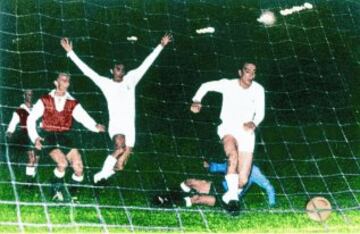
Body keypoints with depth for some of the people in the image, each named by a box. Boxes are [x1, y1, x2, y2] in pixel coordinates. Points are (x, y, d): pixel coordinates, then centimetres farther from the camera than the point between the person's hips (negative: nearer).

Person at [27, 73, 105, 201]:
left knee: (79, 167, -14)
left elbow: (84, 118, -2)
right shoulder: (45, 100, 6)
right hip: (48, 136, -3)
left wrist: (95, 126, -22)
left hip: (65, 137, 3)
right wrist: (35, 138, -7)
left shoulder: (73, 103, 11)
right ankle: (57, 190, -1)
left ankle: (73, 194, 8)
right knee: (62, 163, -27)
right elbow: (31, 119, 5)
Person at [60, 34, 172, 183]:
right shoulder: (106, 83, 8)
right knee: (120, 147, -28)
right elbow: (86, 70, 5)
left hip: (130, 125, 4)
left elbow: (146, 64, 14)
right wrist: (70, 52, 2)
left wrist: (161, 45, 13)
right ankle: (103, 172, -18)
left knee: (126, 153, -1)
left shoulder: (131, 79, 13)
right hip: (115, 124, -4)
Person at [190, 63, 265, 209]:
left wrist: (254, 123, -16)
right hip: (228, 129, -2)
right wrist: (196, 101, -6)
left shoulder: (258, 89, 2)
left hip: (246, 132, 2)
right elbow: (206, 86, 10)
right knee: (233, 155, -38)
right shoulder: (228, 85, -2)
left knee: (243, 180, -8)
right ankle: (232, 195, -34)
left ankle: (230, 196, 22)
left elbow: (260, 113, 7)